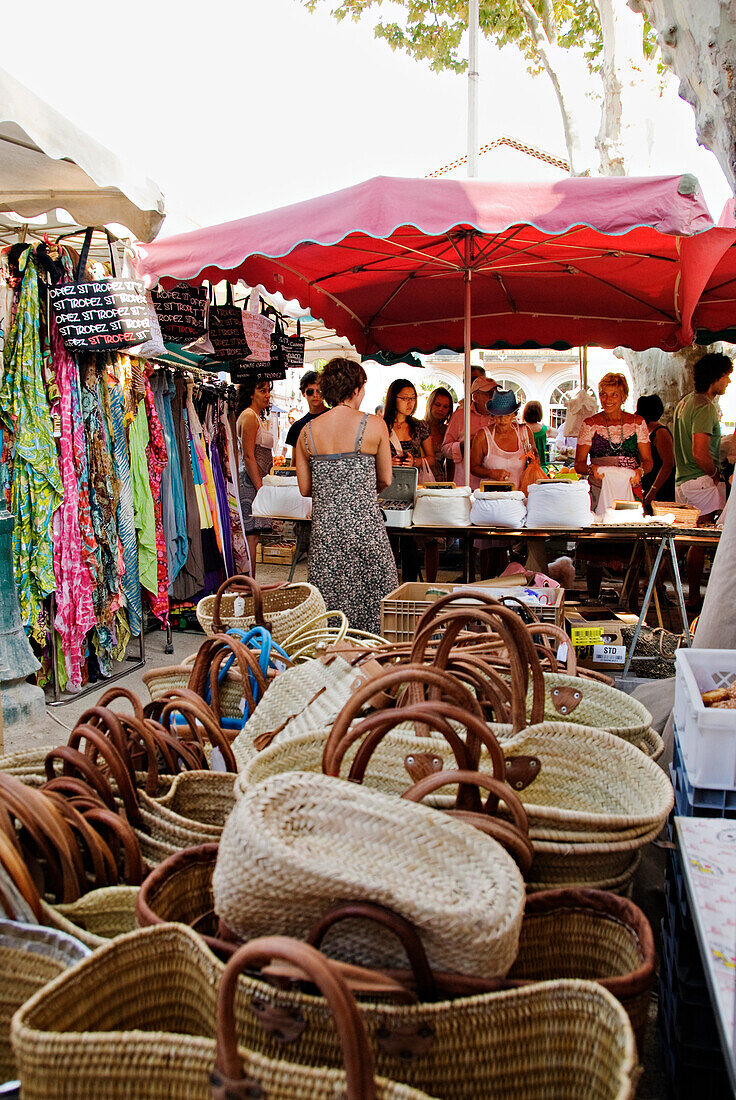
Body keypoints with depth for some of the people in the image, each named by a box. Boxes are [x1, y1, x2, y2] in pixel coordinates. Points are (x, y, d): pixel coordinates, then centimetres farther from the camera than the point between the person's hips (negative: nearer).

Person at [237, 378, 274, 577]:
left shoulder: (257, 417, 21)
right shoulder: (249, 416, -10)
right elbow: (248, 457, -16)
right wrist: (261, 488, -19)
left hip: (255, 482, 10)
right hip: (250, 483, -10)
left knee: (252, 537, 8)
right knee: (251, 537, -9)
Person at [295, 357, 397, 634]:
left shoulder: (308, 432, 4)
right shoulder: (374, 425, -5)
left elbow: (305, 489, 8)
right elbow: (385, 480, 4)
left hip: (324, 528, 4)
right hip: (365, 525, -3)